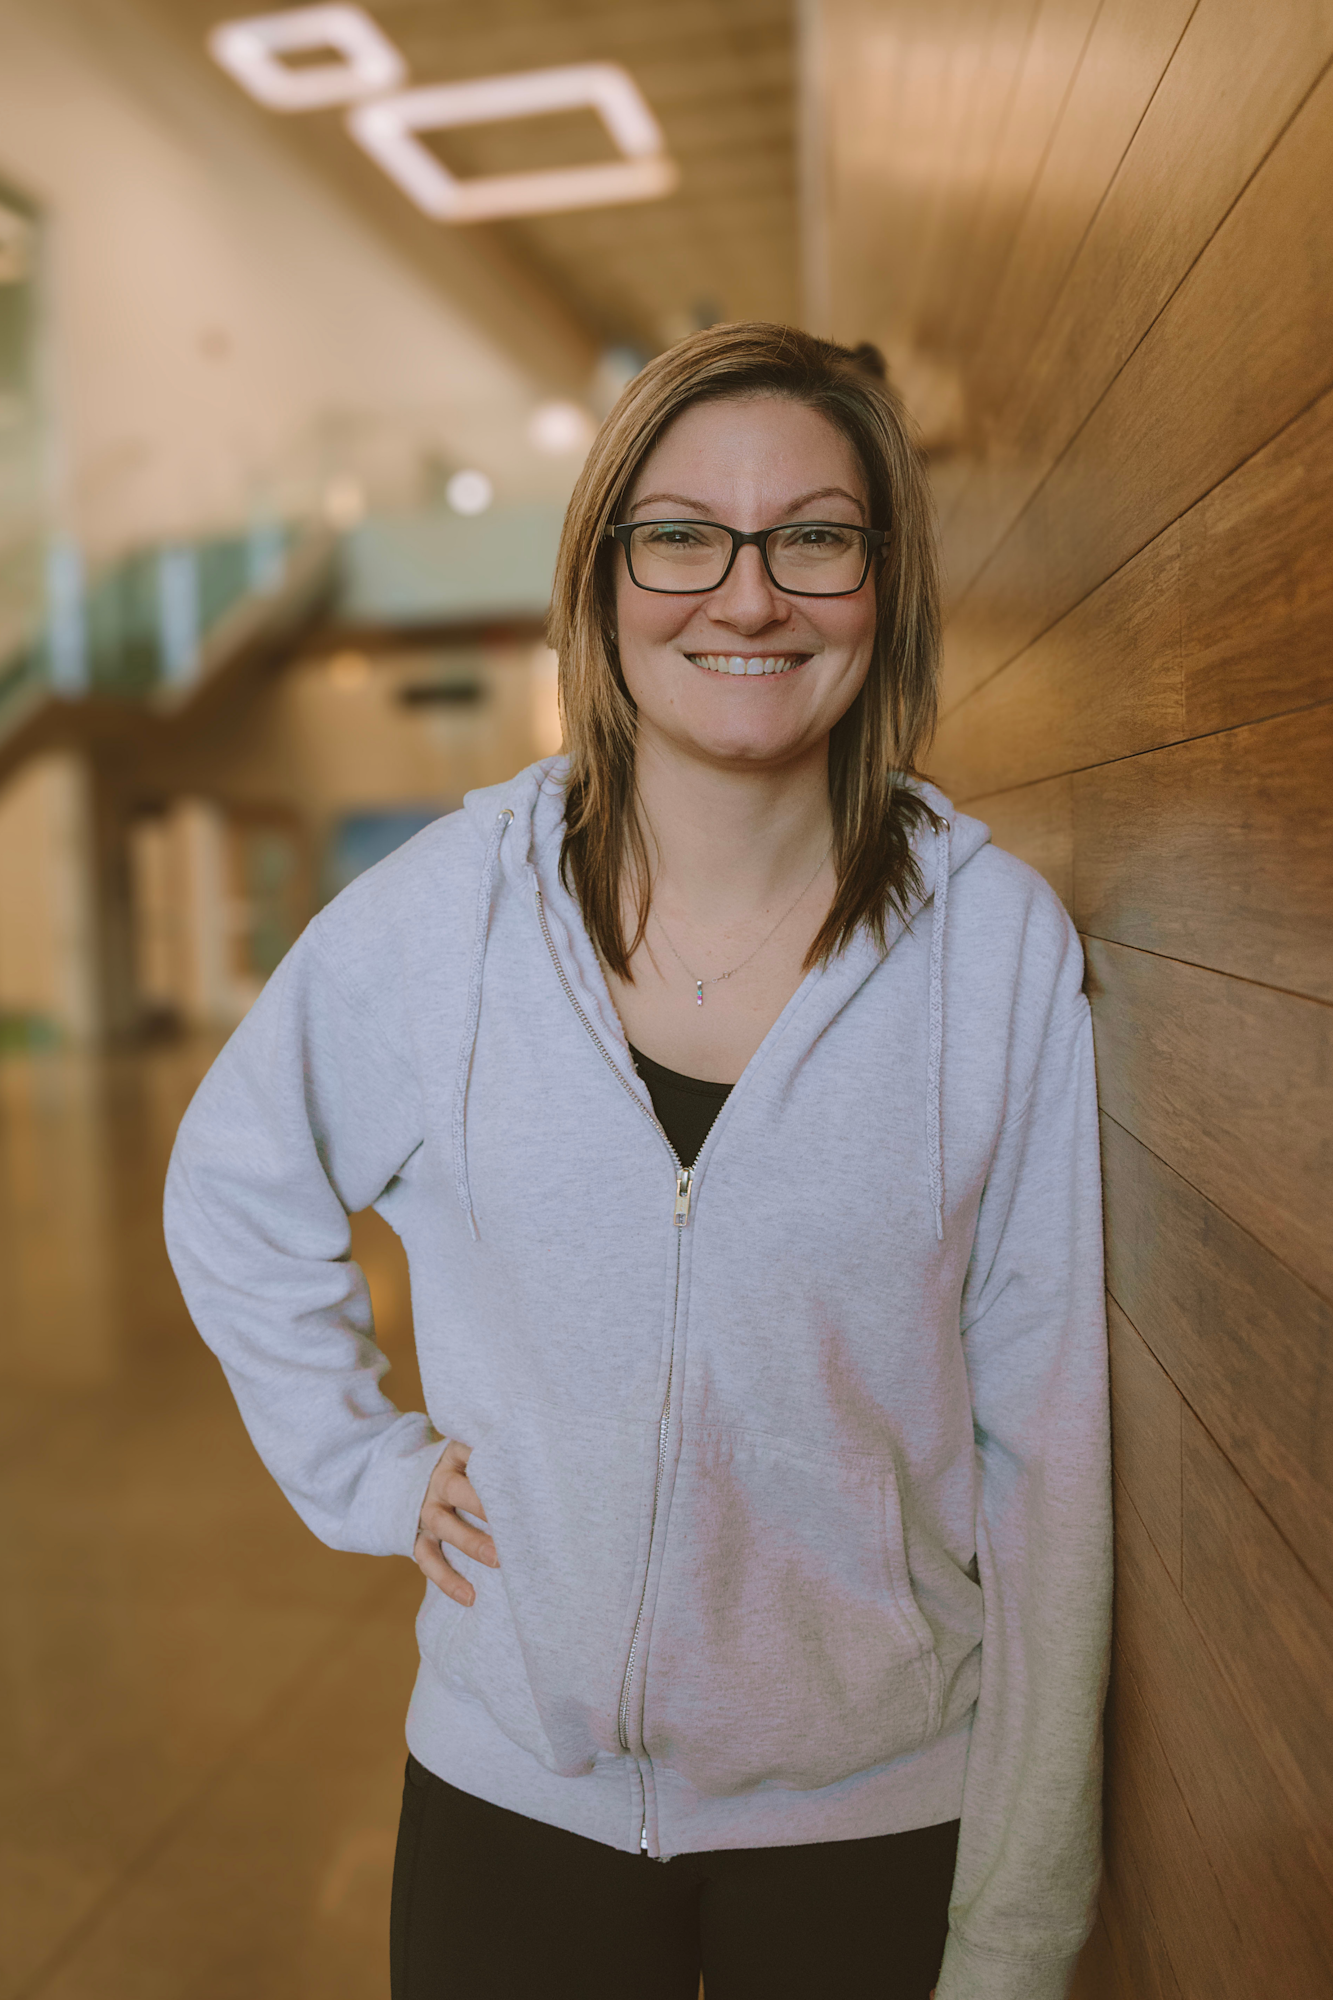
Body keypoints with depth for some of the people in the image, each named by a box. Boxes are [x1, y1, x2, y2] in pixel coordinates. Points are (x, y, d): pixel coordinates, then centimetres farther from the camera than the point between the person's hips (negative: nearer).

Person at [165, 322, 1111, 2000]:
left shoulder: (1001, 945, -14)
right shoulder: (437, 914, -11)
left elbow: (1045, 1448, -10)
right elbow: (233, 1193, 6)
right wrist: (364, 1468, -1)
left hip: (882, 1803, 0)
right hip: (513, 1781, 1)